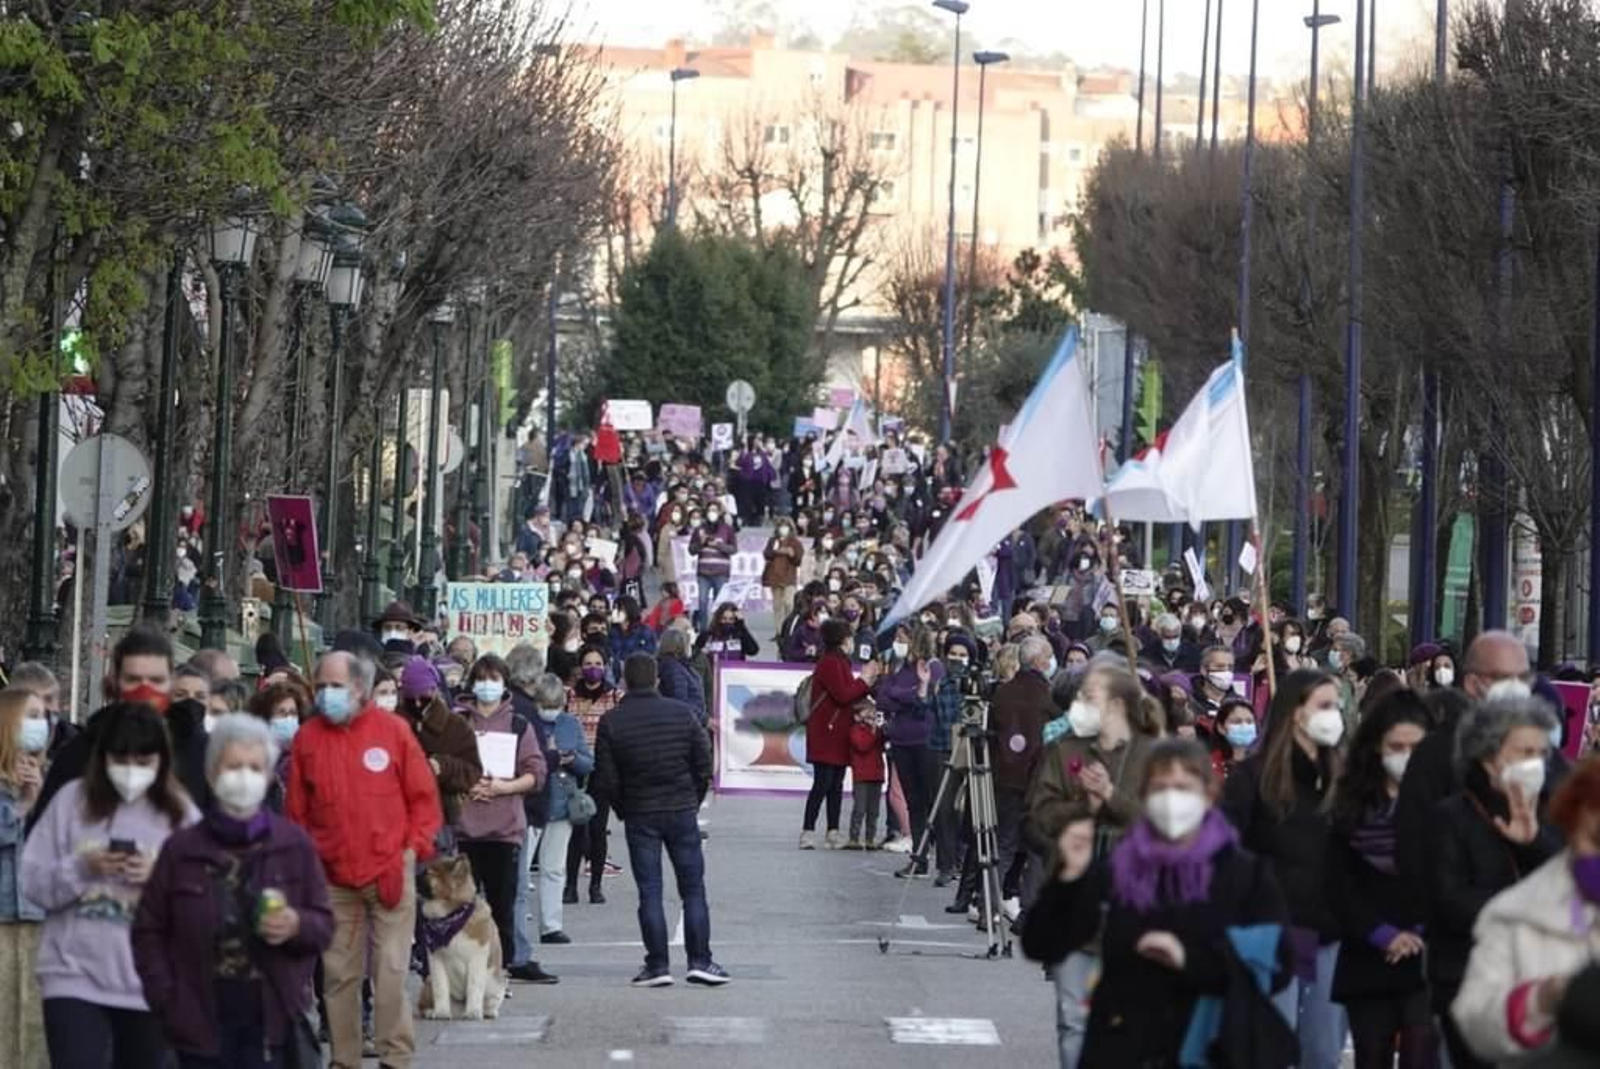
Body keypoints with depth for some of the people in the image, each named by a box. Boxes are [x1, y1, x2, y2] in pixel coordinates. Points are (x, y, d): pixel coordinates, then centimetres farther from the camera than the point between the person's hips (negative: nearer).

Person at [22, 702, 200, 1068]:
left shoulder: (181, 815, 2)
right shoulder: (72, 802, 1)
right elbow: (33, 883, 0)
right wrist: (82, 869, -16)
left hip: (151, 985, 2)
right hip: (75, 978, -1)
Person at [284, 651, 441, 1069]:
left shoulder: (393, 729, -1)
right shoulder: (307, 737, 5)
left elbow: (423, 796, 2)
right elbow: (296, 810, 8)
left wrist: (413, 849, -4)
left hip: (390, 872, -2)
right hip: (333, 875, 2)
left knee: (391, 971, -4)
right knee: (338, 973, 5)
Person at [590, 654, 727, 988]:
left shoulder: (611, 723, -6)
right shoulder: (681, 713, -2)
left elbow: (605, 781, -6)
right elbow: (704, 764, 1)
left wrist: (622, 809, 10)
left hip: (639, 816, -1)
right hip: (682, 810, 1)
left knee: (649, 892, 3)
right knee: (693, 888, 7)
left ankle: (657, 965, 1)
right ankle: (700, 961, 3)